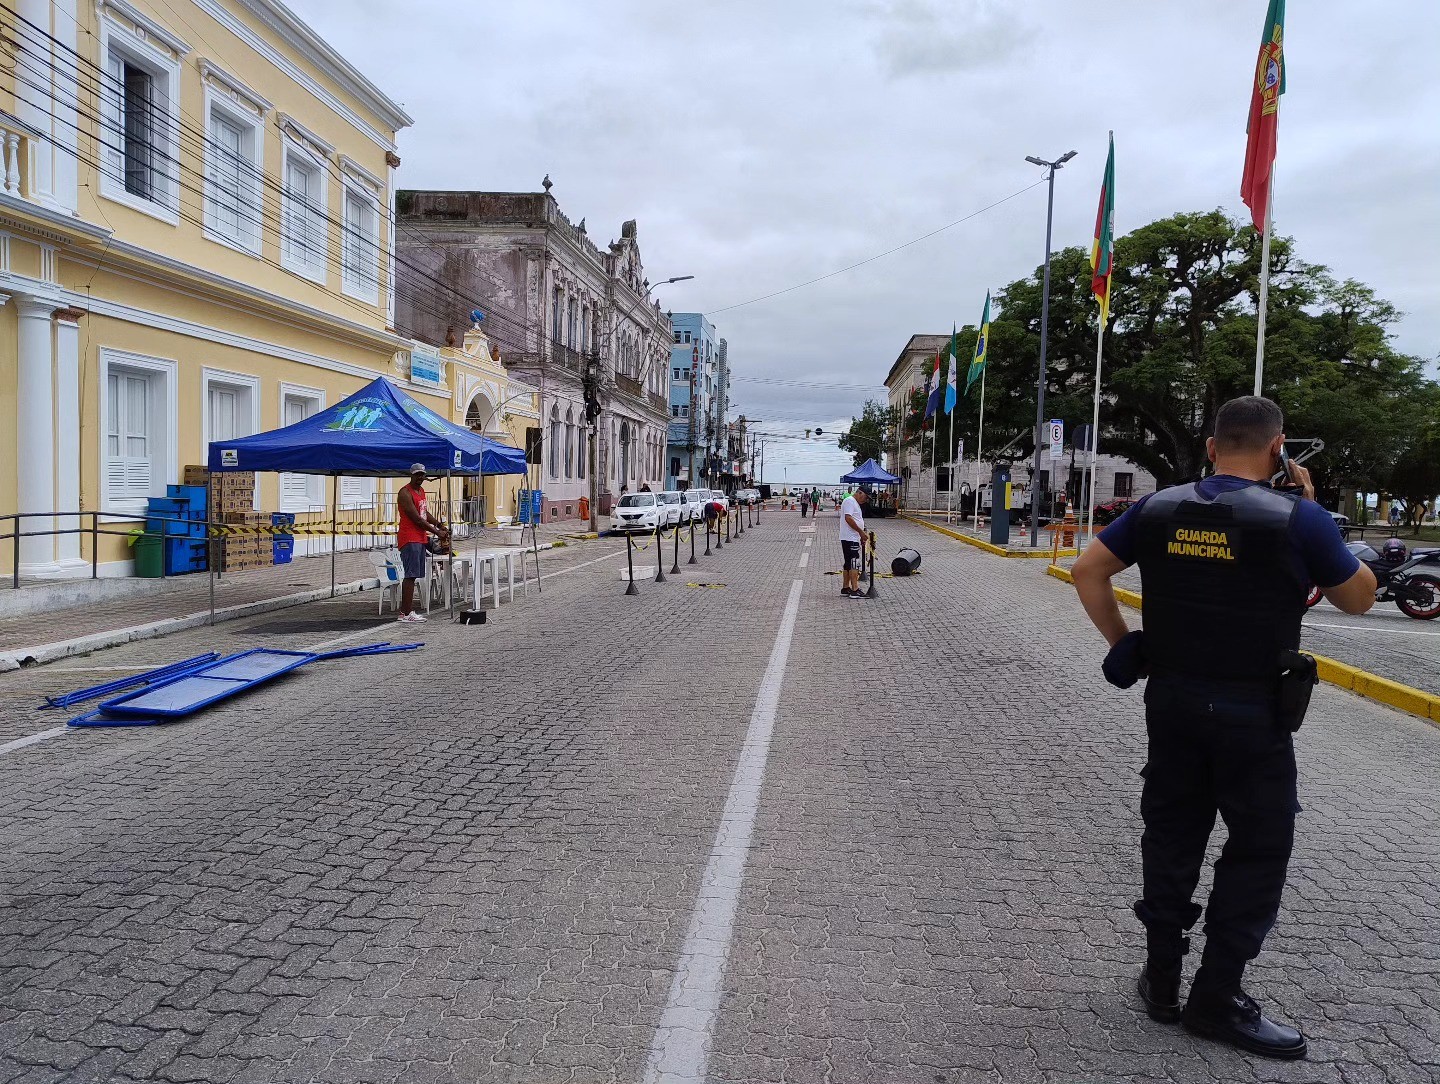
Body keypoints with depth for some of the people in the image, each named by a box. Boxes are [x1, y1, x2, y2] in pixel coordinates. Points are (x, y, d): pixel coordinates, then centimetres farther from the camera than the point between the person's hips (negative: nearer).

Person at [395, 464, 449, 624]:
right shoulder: (405, 493, -13)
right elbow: (416, 519, -17)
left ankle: (407, 610, 14)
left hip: (420, 539, 9)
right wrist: (437, 532, -13)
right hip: (409, 539, -9)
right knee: (410, 576, -11)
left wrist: (440, 524, 13)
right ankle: (406, 614, -11)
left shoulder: (421, 490, 17)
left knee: (413, 576, 10)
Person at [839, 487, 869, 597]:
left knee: (848, 564, 13)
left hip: (853, 538, 11)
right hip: (850, 538, -11)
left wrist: (861, 537, 22)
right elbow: (848, 518, -22)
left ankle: (845, 588, 18)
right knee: (854, 564, -13)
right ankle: (855, 590, -15)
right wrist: (861, 531, -18)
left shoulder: (856, 503, 21)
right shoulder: (849, 501, -12)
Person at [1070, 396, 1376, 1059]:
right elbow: (1359, 599, 2)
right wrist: (1312, 512, 4)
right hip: (1254, 711, -4)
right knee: (1258, 850, 10)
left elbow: (1088, 570, 4)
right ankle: (1216, 999, 16)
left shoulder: (1158, 508, 0)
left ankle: (1161, 980, 26)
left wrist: (1122, 643, 8)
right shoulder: (1298, 517, -11)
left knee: (1171, 836, 15)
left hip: (1171, 699, 4)